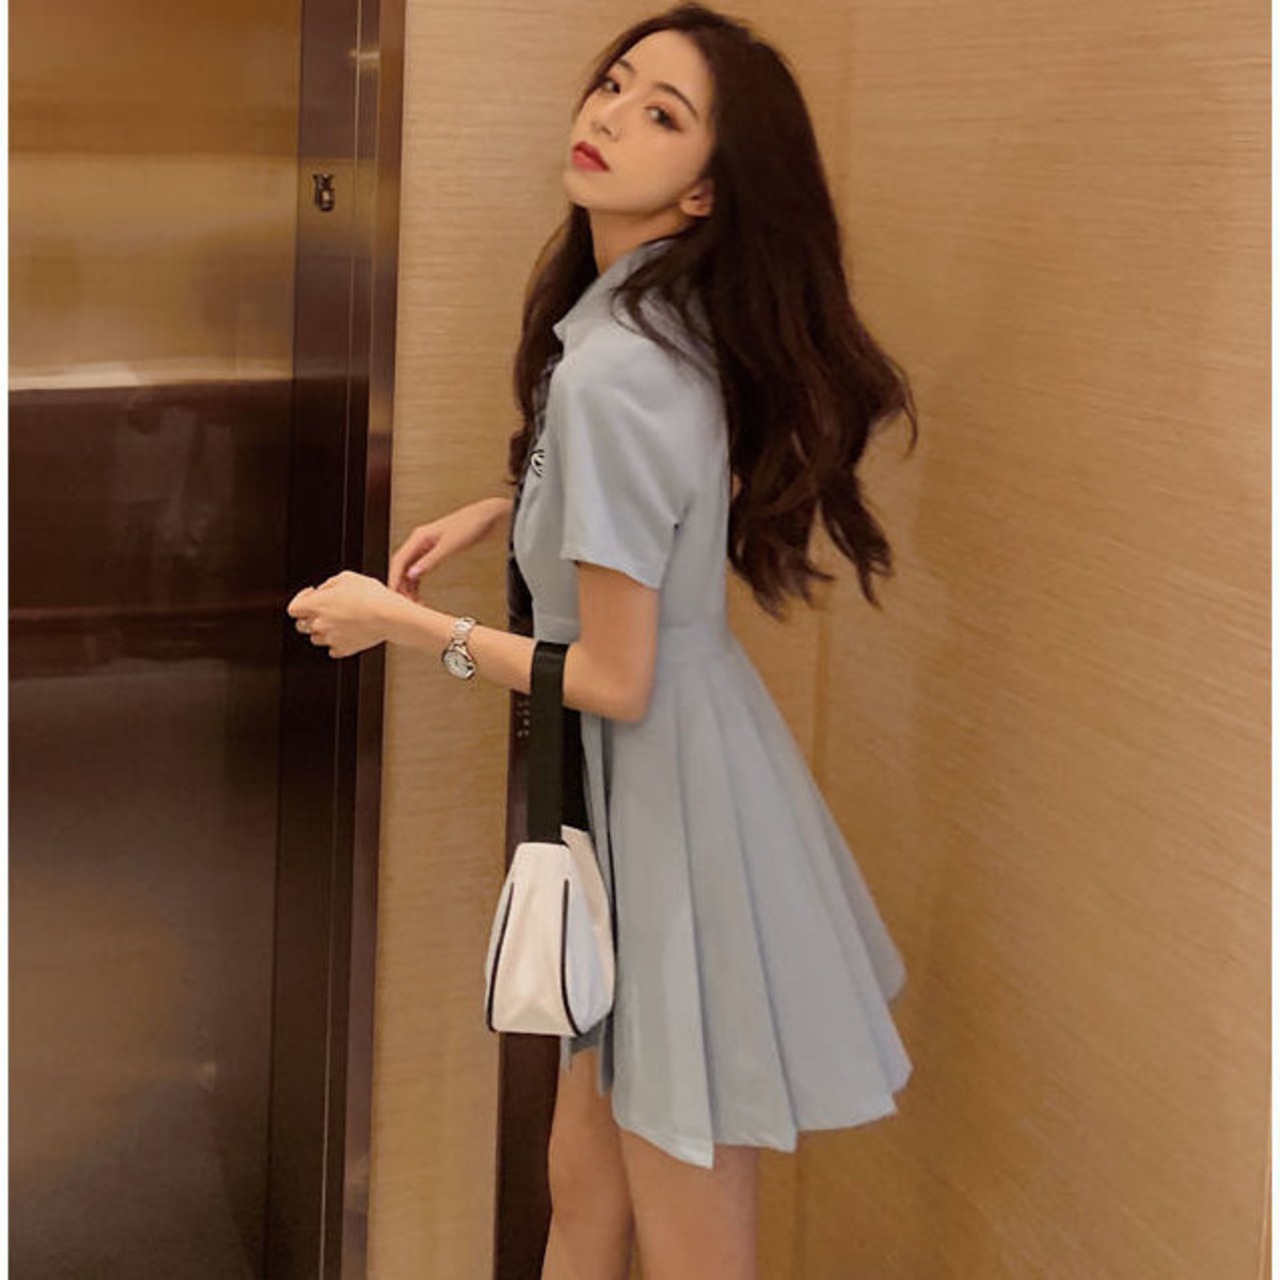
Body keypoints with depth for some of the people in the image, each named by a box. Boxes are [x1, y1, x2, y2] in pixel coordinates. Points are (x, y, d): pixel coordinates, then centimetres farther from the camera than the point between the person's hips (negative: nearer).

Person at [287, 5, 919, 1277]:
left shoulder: (614, 372, -25)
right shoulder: (659, 316, 4)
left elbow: (613, 681, -22)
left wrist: (403, 624, -10)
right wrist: (505, 509, 13)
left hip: (665, 788, -9)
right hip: (648, 779, 9)